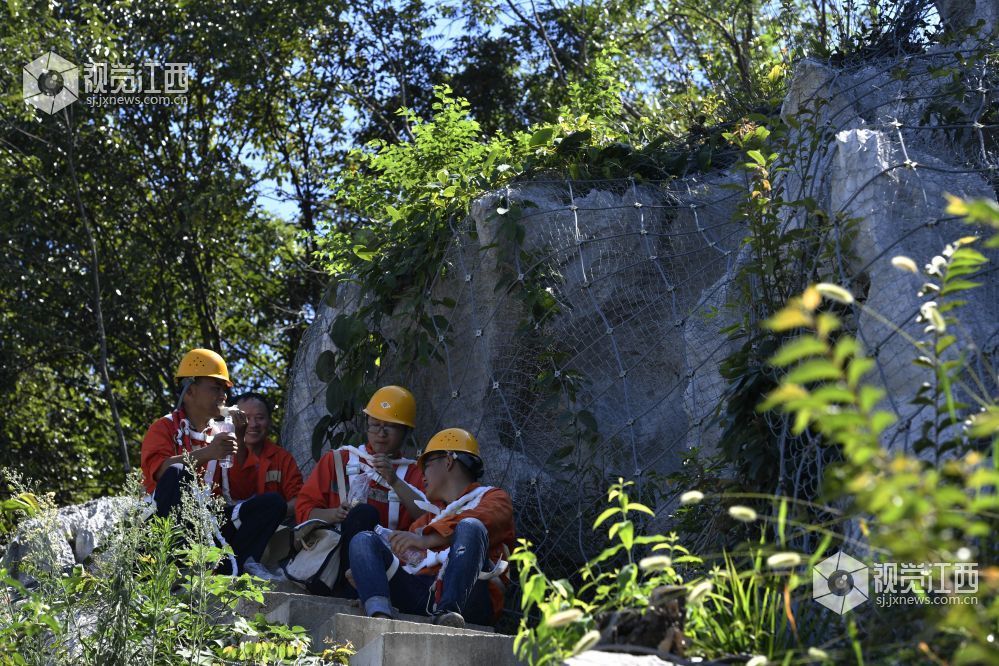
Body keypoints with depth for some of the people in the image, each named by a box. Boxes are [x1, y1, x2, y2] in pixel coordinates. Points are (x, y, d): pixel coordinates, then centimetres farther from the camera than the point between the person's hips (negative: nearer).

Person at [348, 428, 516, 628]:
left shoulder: (494, 498, 17)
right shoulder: (431, 515, 38)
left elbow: (483, 520, -8)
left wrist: (426, 539, -25)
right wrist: (363, 571, 3)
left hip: (467, 599, -5)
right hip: (420, 594, 5)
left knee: (470, 528, -29)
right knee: (365, 540, -8)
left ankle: (448, 615, -49)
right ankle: (380, 614, -37)